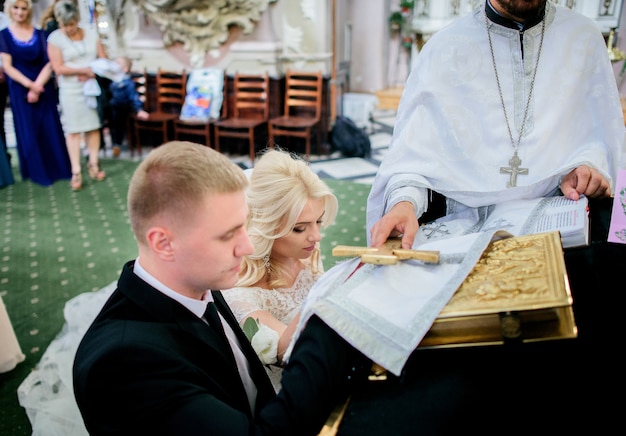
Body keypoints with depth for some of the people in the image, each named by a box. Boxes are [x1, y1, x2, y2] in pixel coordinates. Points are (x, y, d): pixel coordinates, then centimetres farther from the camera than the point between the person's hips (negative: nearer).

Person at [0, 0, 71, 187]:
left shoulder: (39, 34, 6)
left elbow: (49, 63, -1)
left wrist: (37, 85, -13)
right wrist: (29, 85, -17)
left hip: (44, 88, 1)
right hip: (20, 90, -1)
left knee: (51, 129, 4)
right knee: (29, 132, 4)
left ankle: (59, 168, 15)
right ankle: (39, 172, 15)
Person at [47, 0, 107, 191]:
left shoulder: (91, 34, 6)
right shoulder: (55, 38, -5)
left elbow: (103, 59, 4)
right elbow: (58, 68, -11)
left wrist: (91, 74, -14)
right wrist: (84, 70, -16)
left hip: (93, 87, 3)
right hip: (70, 90, -3)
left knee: (93, 126, 6)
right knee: (73, 130, -2)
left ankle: (93, 165, 16)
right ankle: (76, 172, 0)